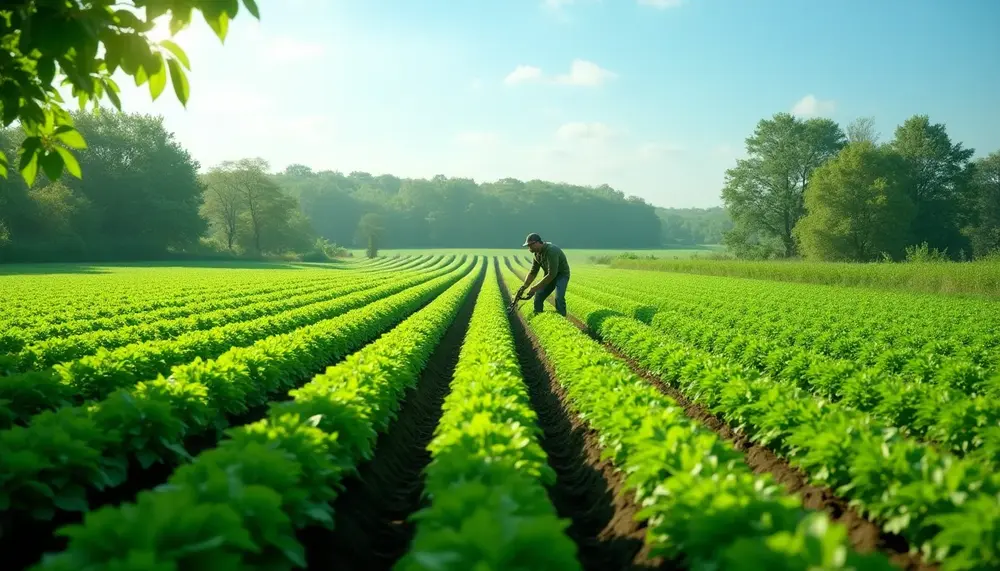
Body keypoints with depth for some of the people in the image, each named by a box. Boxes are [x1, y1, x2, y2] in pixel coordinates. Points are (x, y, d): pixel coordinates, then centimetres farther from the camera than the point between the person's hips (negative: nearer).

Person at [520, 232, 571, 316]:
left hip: (561, 274, -8)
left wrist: (535, 288, -31)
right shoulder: (537, 253, -6)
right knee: (538, 297, -2)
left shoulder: (551, 251, -33)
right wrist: (524, 287, -10)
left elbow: (552, 274, -35)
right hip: (549, 275, 8)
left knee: (559, 298, -26)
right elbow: (533, 272, 4)